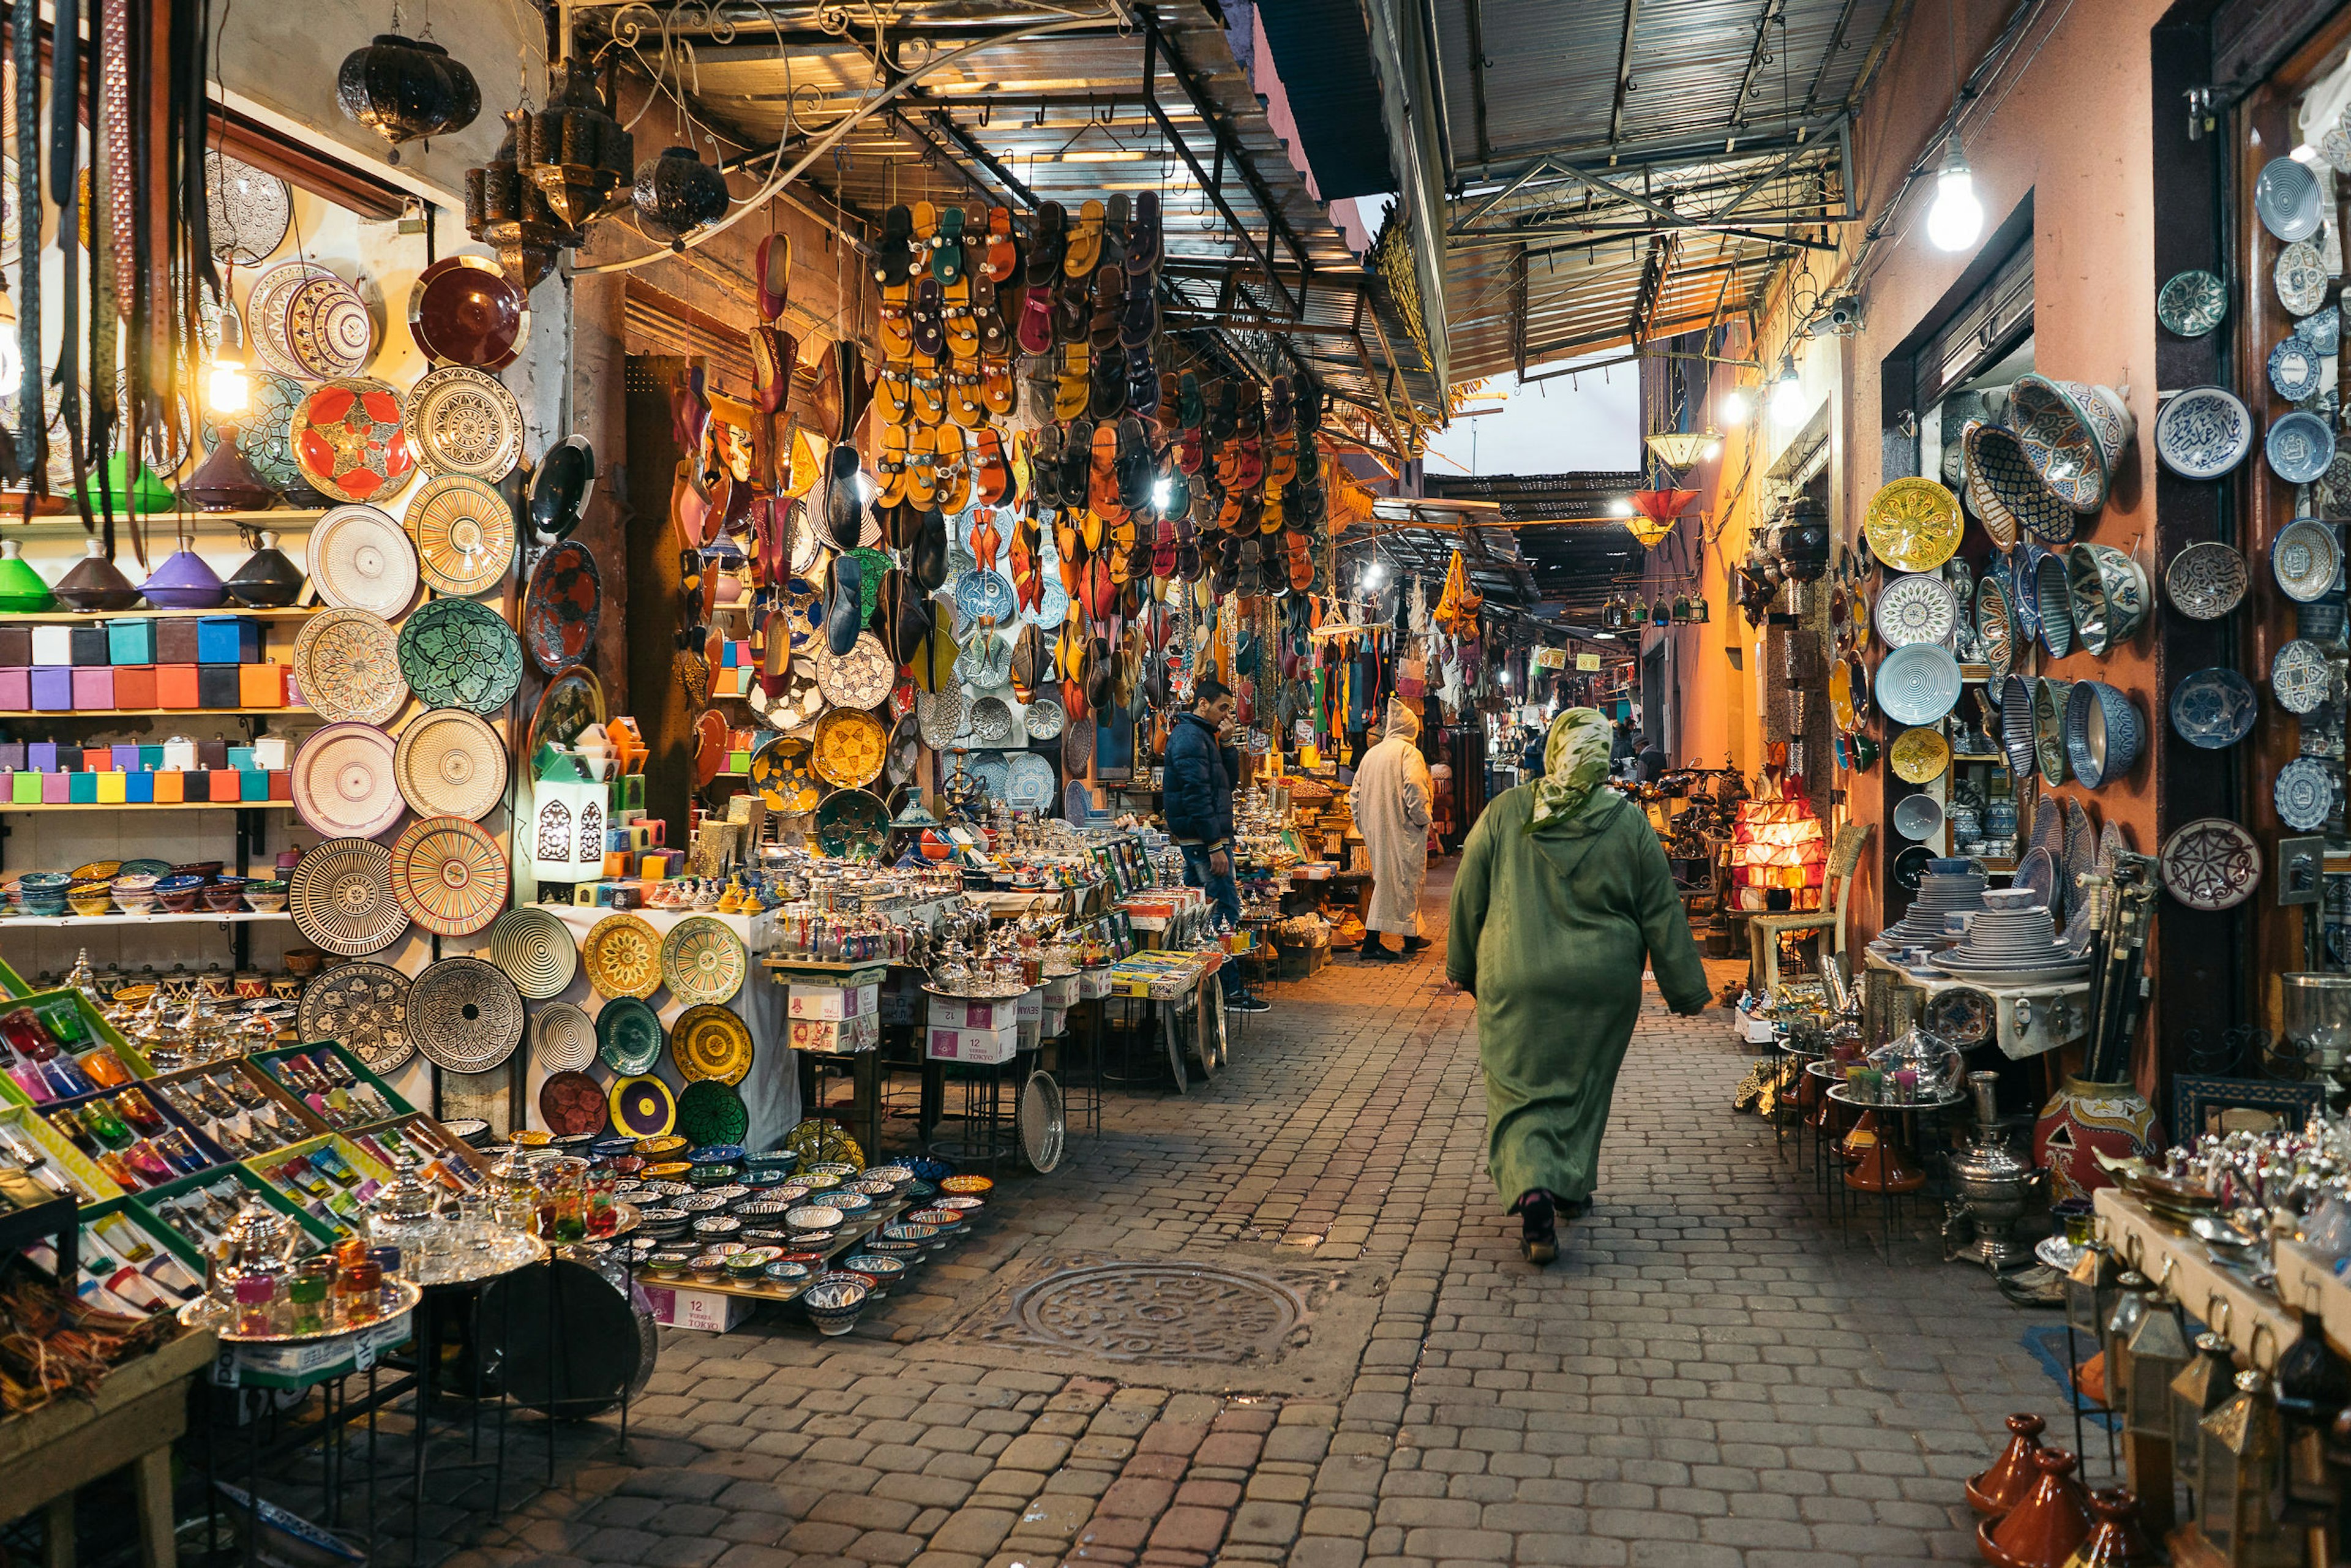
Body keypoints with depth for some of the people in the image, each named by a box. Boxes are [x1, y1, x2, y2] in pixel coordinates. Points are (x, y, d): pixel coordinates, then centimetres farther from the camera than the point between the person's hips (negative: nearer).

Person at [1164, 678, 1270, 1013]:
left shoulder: (1200, 735, 19)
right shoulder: (1191, 738, -14)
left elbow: (1231, 778, 19)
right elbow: (1197, 795, -22)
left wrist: (1225, 744, 4)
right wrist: (1216, 846, -23)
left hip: (1199, 842, 11)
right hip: (1204, 839, -11)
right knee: (1227, 908, -11)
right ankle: (1232, 990, -10)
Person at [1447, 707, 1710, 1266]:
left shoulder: (1505, 813, -5)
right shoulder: (1630, 824, -4)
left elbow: (1468, 898, 3)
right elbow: (1661, 913, 1)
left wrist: (1463, 968, 17)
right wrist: (1685, 989, 9)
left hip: (1515, 981, -1)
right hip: (1603, 984, 1)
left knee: (1520, 1091, 5)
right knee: (1583, 1087, 19)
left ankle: (1532, 1189, -15)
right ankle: (1571, 1186, 32)